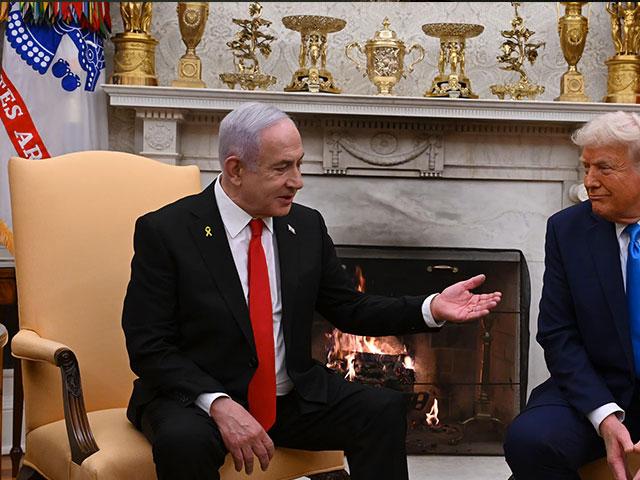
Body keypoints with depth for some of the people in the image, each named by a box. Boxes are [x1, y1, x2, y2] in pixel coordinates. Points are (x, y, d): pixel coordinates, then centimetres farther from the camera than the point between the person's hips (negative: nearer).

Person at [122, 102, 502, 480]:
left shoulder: (307, 226, 4)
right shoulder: (165, 231, -10)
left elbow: (350, 310, 10)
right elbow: (147, 346, -12)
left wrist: (431, 309, -5)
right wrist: (219, 404, -25)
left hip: (294, 398, 5)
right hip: (195, 399, -4)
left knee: (385, 409, -17)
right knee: (184, 441, -36)